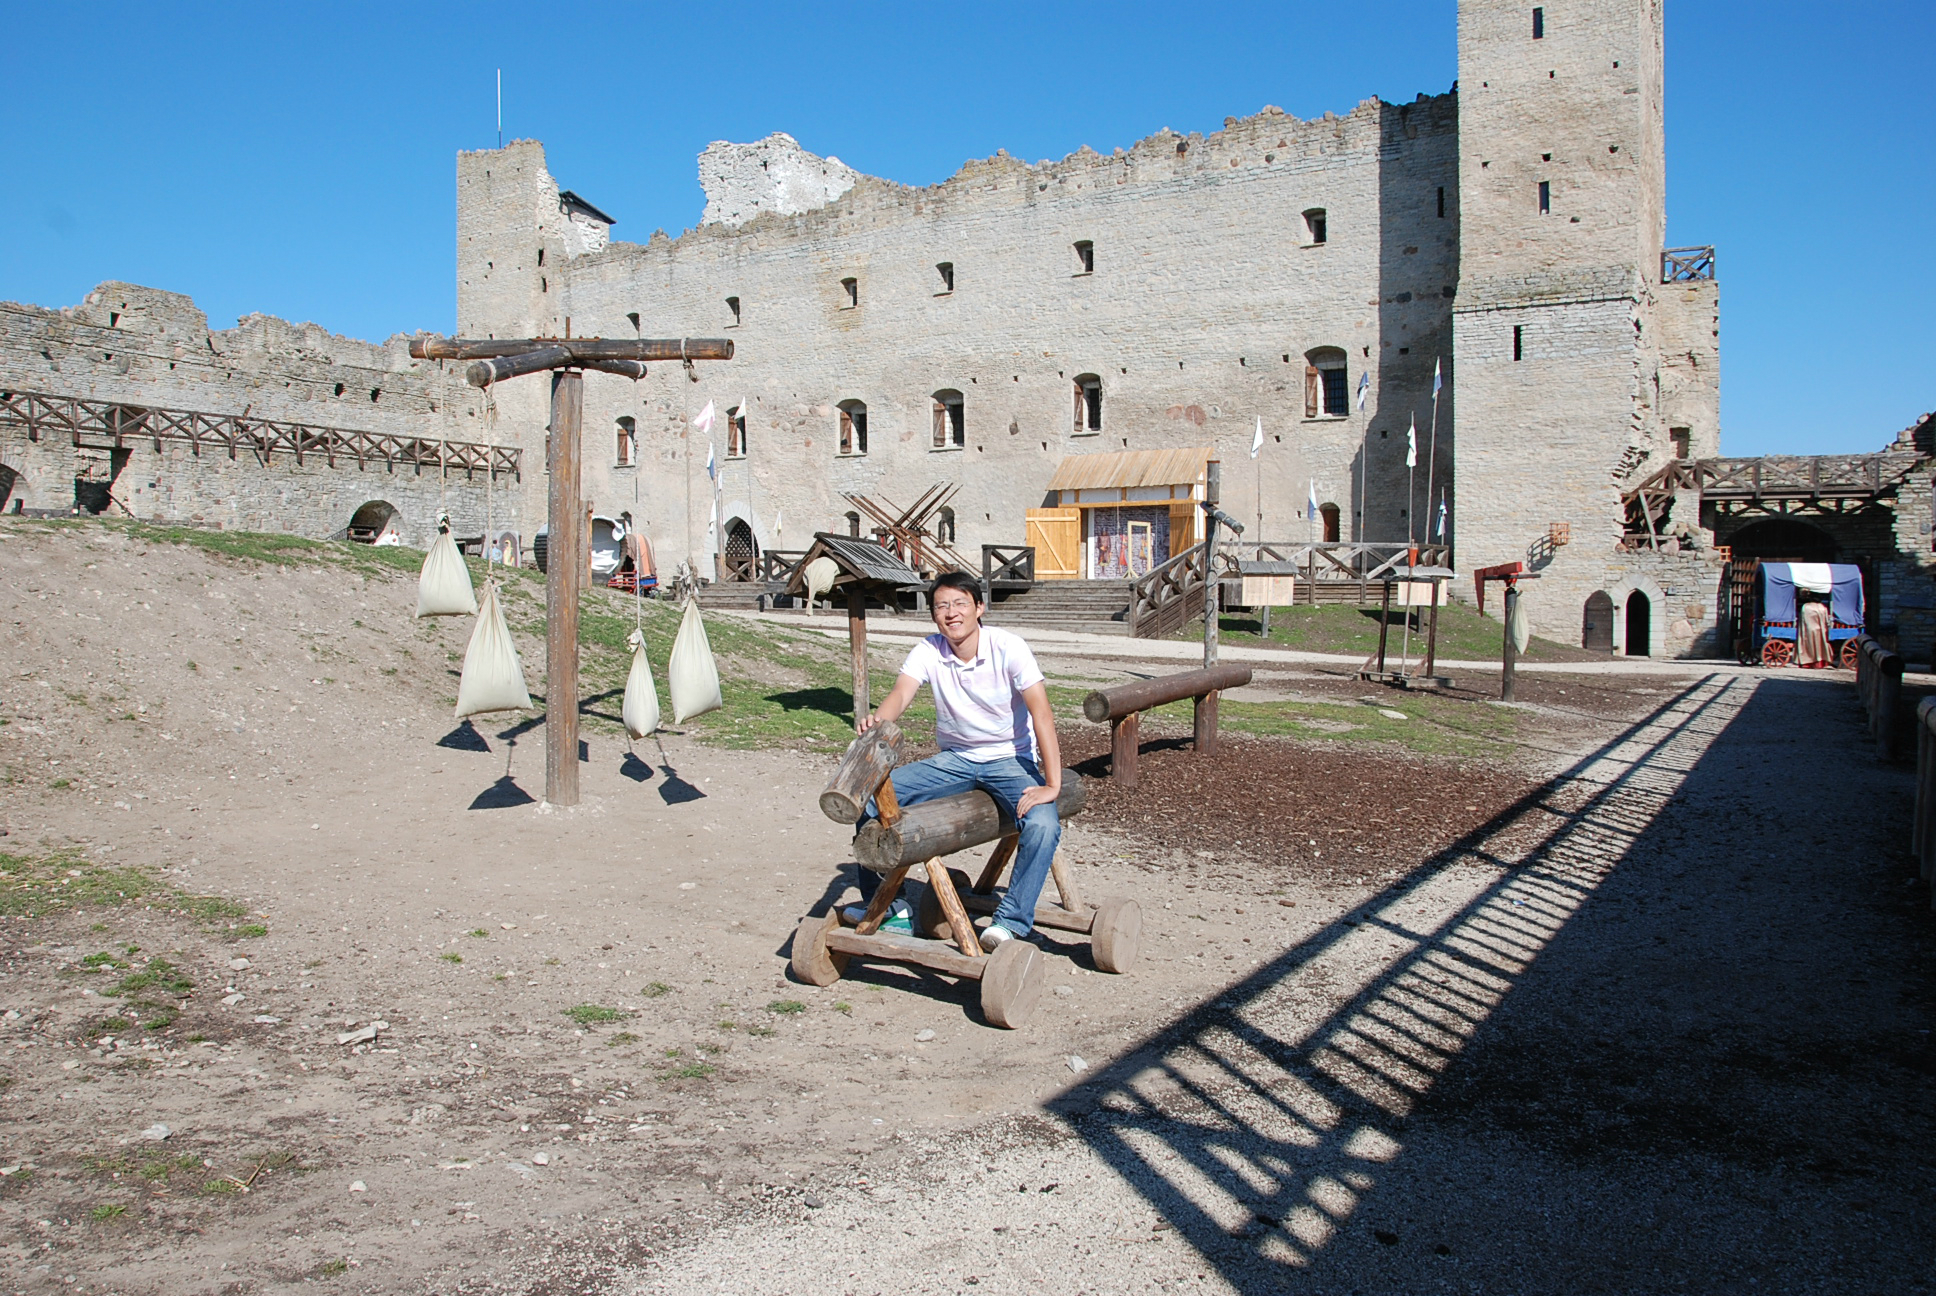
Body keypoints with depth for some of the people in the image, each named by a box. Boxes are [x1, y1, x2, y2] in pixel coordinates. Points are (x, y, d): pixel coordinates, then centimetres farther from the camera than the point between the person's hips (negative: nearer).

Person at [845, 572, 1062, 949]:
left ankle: (1011, 921, -16)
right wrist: (878, 720, -48)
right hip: (954, 759, 4)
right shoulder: (928, 652, -7)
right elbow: (900, 694, -22)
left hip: (1010, 759, -4)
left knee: (1043, 824, -32)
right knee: (871, 794, -11)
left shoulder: (1007, 648, -18)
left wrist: (1052, 785, -33)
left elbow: (1041, 713, -24)